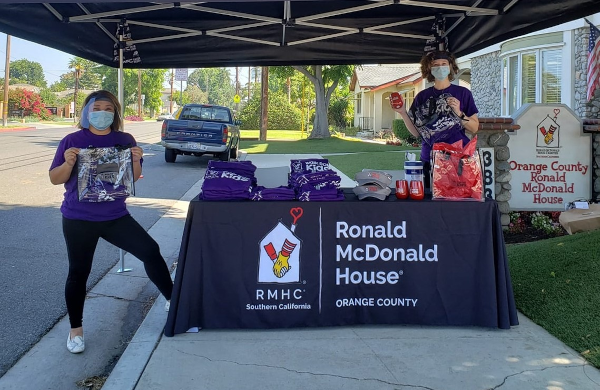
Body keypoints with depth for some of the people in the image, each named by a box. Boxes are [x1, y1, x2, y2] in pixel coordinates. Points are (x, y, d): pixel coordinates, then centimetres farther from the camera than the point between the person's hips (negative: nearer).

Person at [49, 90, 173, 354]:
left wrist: (136, 161, -16)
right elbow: (55, 179, -2)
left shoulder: (125, 140, 2)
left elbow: (135, 178, 4)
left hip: (115, 216, 2)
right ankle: (76, 329, 23)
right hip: (78, 219, -1)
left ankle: (171, 298, 10)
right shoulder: (72, 141, -4)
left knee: (150, 250, -8)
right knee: (78, 272, 7)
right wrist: (68, 162, -21)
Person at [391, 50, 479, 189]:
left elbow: (474, 128, 1)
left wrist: (459, 113, -14)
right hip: (430, 160, 2)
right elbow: (417, 133, 7)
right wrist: (403, 113, -4)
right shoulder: (422, 97, 8)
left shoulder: (463, 93, 3)